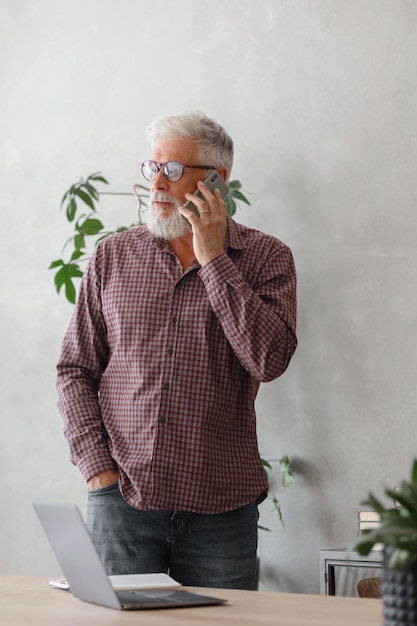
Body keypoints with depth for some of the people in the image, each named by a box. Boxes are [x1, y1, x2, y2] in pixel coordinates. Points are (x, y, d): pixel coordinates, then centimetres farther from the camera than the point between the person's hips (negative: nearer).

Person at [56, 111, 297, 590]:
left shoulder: (266, 257, 2)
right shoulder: (112, 255, 8)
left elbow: (269, 359, -14)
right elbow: (75, 371, 9)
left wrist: (213, 259, -11)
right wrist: (98, 469, -3)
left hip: (221, 508, -1)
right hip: (121, 496, 1)